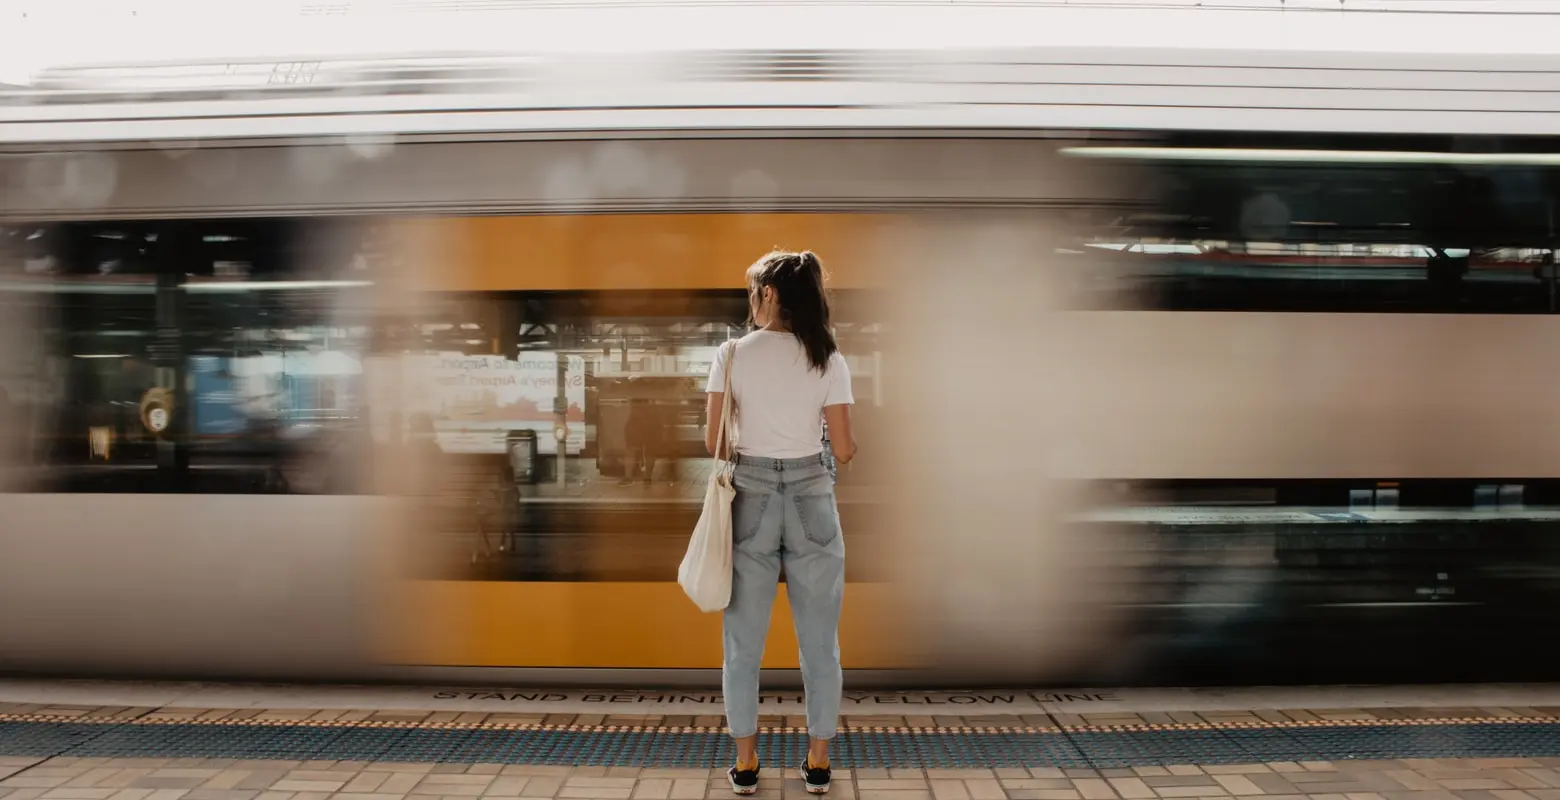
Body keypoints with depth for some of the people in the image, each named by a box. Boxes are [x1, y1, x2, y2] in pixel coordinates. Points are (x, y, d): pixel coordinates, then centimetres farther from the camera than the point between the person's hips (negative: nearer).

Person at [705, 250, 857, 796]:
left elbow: (713, 441, -3)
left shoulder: (733, 354, -5)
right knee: (819, 641, 12)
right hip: (812, 498, 1)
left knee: (744, 641, 11)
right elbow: (844, 450, -3)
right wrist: (847, 449, 21)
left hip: (750, 498, 0)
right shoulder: (829, 360, -4)